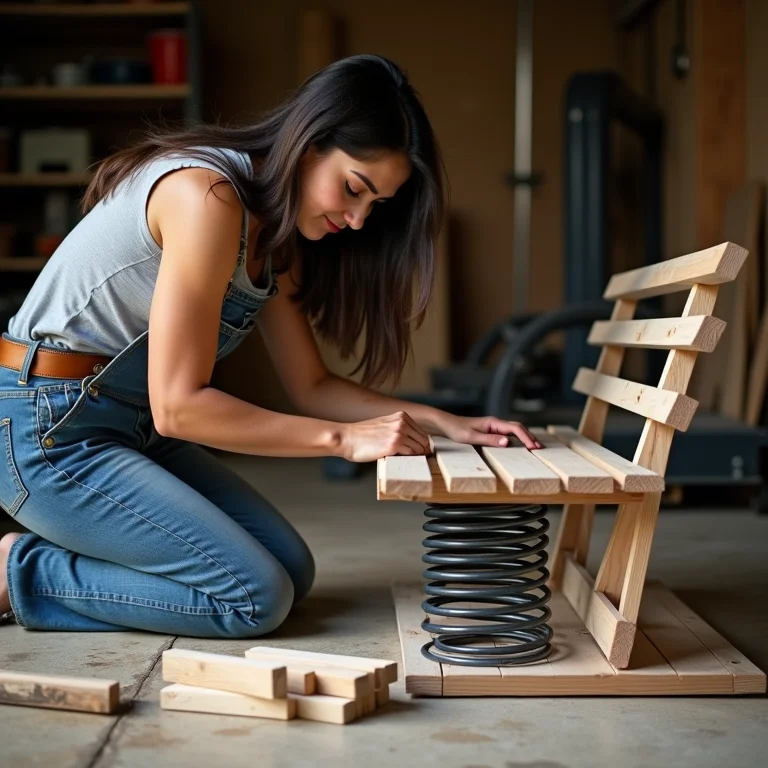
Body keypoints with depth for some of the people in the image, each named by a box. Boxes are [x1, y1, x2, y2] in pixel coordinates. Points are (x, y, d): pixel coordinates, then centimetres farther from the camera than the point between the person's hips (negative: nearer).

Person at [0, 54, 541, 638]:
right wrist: (345, 438, -24)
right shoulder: (207, 195, -23)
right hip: (47, 430, -9)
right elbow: (178, 404, -25)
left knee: (291, 571, 3)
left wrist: (444, 423, -4)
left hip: (134, 427, 9)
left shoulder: (274, 237, 7)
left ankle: (54, 551, 8)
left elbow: (311, 386, 8)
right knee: (256, 597, -14)